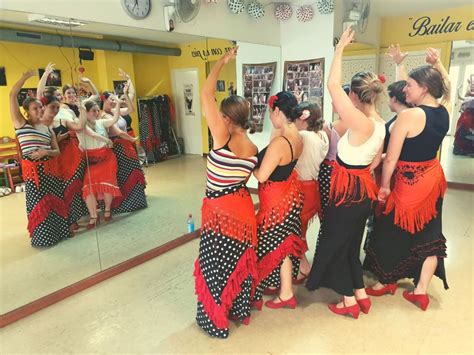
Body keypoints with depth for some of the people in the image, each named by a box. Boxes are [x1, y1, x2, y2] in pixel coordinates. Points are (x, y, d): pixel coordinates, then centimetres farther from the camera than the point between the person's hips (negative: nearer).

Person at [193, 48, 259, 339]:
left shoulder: (223, 139, -20)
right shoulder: (253, 148, -1)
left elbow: (206, 94, -17)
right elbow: (249, 177, 8)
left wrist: (223, 61, -7)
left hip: (221, 211, -7)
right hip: (243, 208, 7)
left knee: (216, 266, 9)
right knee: (239, 261, 21)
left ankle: (216, 321, 26)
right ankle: (241, 310, 39)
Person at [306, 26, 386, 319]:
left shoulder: (361, 124, -25)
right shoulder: (379, 123, 3)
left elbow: (333, 87, -28)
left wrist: (340, 48, -20)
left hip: (349, 191, -9)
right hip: (363, 189, 9)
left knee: (335, 243, 10)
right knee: (351, 243, 22)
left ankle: (349, 301, 24)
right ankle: (361, 294, 35)